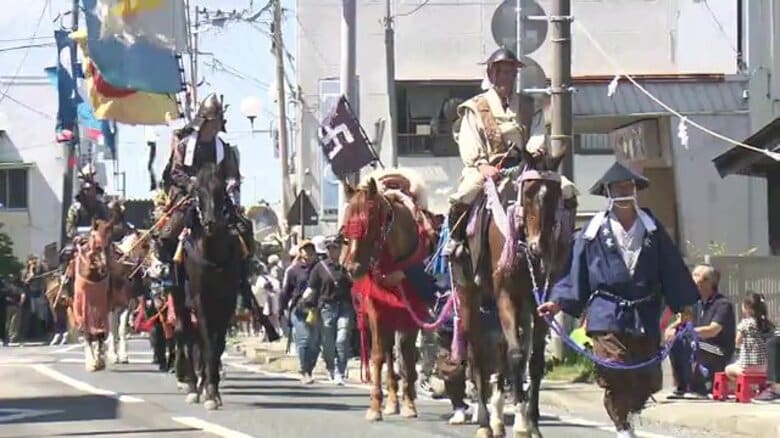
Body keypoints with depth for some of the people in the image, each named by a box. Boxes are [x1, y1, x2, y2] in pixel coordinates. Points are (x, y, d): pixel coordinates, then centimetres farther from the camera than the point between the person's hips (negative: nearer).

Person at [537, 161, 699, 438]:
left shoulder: (652, 229, 8)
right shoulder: (594, 233, 1)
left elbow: (672, 269, 10)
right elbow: (576, 273, 3)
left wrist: (683, 305, 8)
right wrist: (559, 301, -6)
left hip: (645, 318, 3)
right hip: (608, 318, -3)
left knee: (648, 380, 6)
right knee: (616, 377, -10)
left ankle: (625, 415, 32)